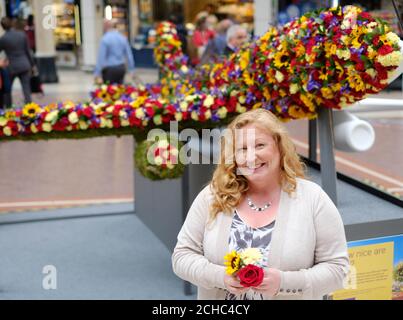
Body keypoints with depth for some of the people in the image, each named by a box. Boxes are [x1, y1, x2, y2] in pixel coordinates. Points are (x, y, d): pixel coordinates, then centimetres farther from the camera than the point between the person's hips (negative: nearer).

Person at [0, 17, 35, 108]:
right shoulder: (22, 34, -2)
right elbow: (28, 51, 4)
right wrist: (32, 64, 14)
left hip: (12, 67, -3)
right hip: (24, 65, 3)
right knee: (26, 90, 4)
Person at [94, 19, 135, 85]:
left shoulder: (105, 39, -11)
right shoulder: (123, 38, 7)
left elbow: (101, 57, -13)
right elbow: (129, 55, 10)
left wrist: (97, 74, -12)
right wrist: (131, 70, 16)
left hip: (109, 69, -6)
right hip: (121, 68, 6)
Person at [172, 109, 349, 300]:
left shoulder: (313, 199, -12)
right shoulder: (212, 196, -9)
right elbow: (182, 256, -5)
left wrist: (284, 282, -25)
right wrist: (221, 277, -22)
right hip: (219, 293, 1)